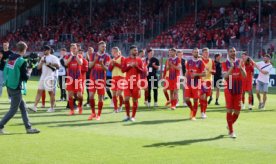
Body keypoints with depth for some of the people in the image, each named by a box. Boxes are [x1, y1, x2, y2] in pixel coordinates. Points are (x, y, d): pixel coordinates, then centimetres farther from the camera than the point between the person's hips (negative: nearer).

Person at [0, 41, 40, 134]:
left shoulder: (10, 58, 6)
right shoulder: (22, 61, -15)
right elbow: (25, 77, -14)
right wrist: (29, 72, 5)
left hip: (9, 86, 8)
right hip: (15, 88, -8)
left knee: (23, 107, 14)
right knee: (13, 110, 2)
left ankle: (28, 128, 18)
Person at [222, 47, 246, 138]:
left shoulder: (240, 62, 4)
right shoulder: (225, 63, -2)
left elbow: (244, 75, -5)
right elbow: (225, 76, -15)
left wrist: (240, 67, -23)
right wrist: (232, 67, -25)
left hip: (238, 90, 3)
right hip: (229, 90, -3)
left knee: (237, 111, 5)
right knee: (230, 110, -5)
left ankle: (230, 125, 31)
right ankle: (231, 131, 4)